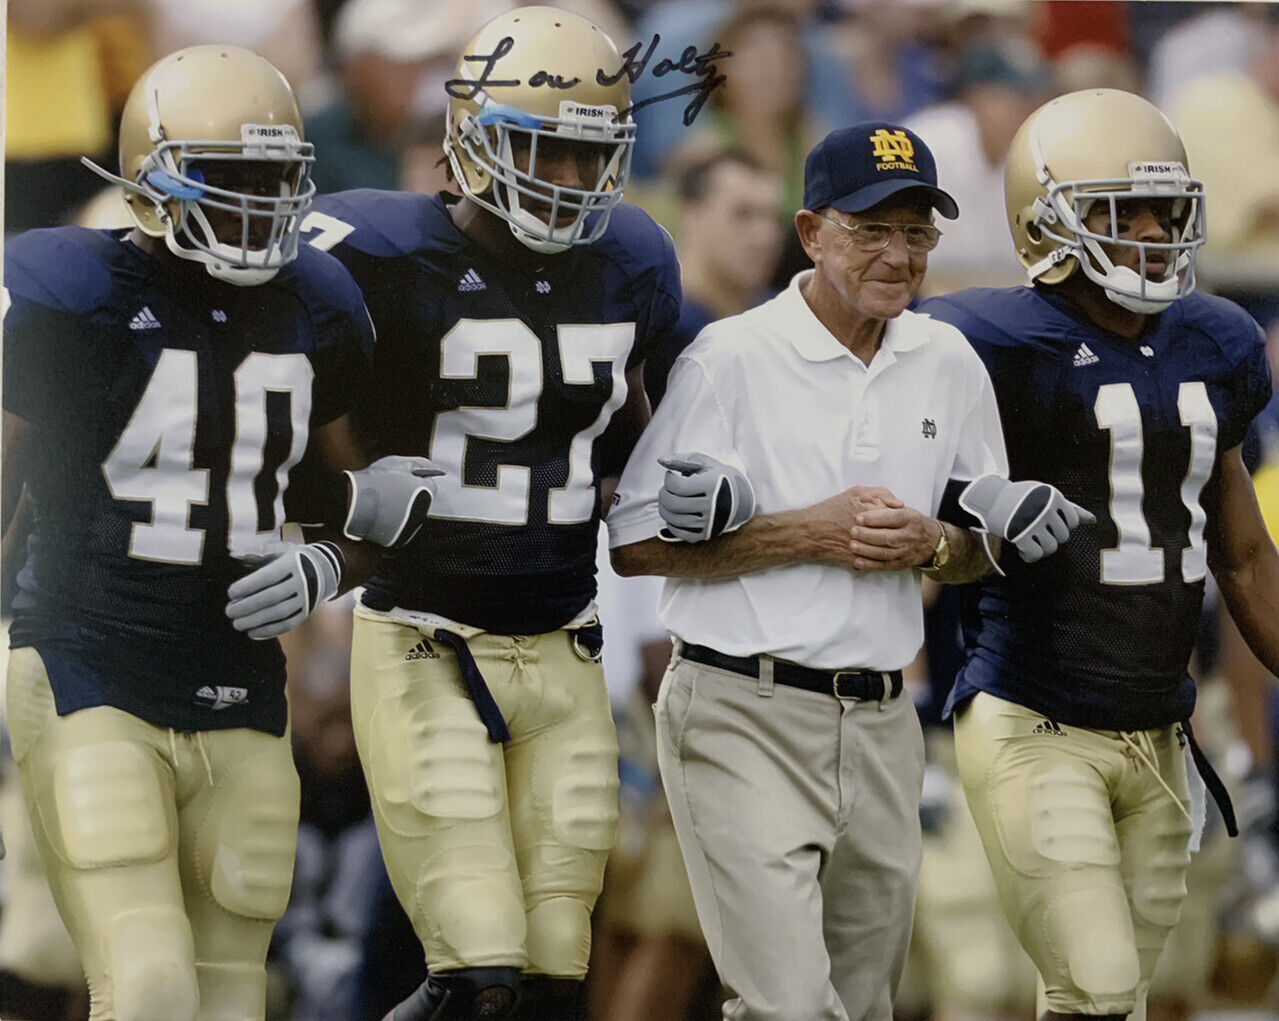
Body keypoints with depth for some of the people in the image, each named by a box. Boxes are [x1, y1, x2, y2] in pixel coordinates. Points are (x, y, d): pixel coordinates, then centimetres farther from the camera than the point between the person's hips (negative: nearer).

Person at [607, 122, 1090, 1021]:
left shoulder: (950, 367, 10)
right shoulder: (730, 359, -7)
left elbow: (985, 553, 18)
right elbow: (635, 543, -8)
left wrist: (928, 543, -5)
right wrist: (805, 534, -15)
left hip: (881, 726, 6)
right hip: (746, 715, -6)